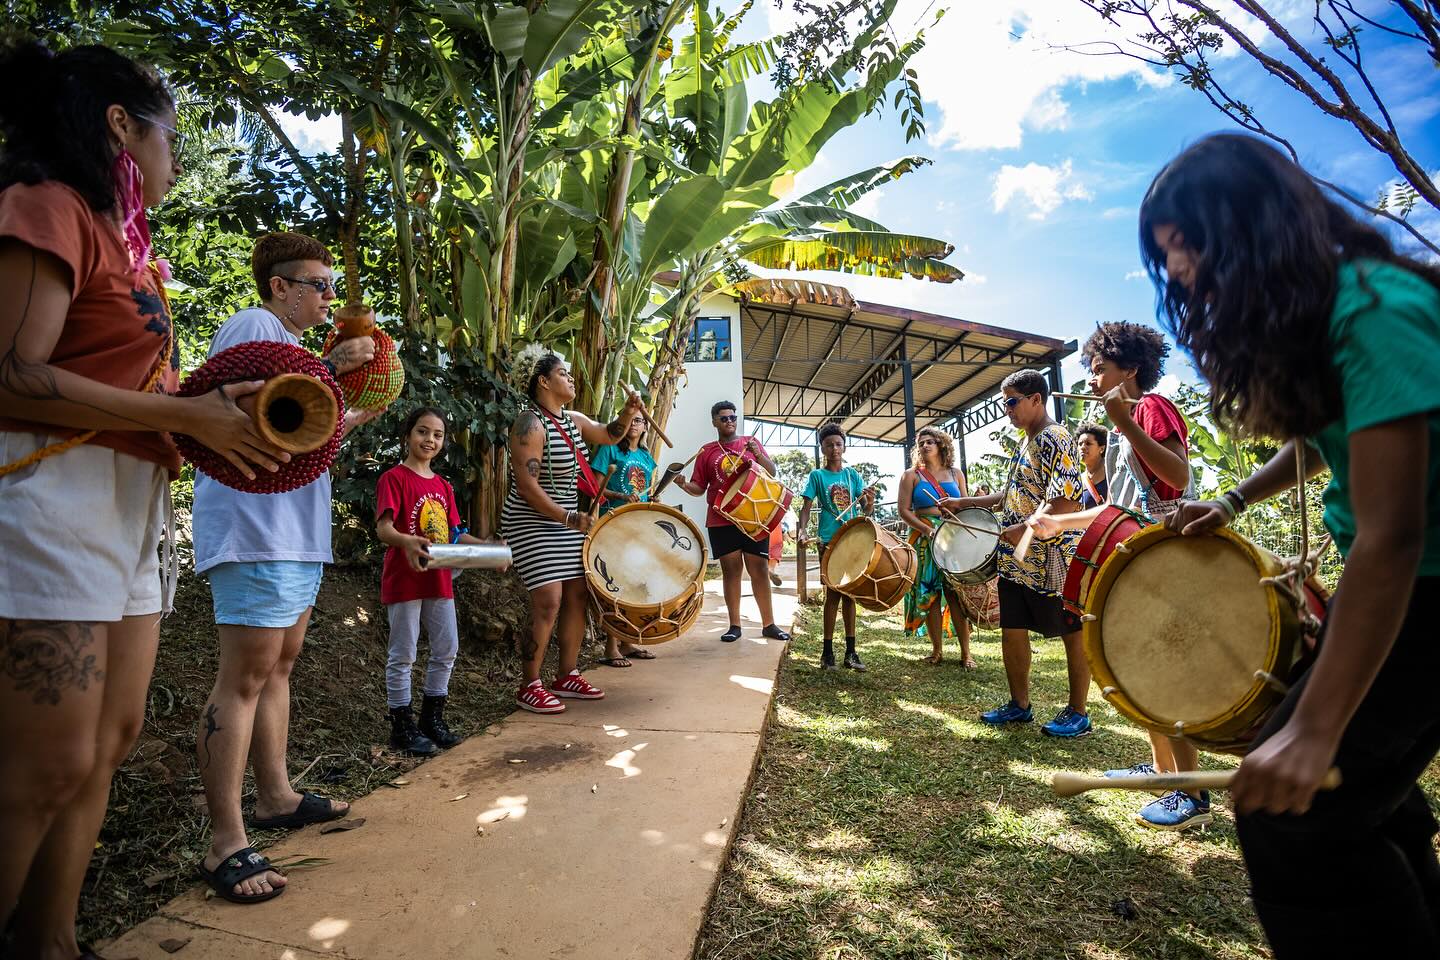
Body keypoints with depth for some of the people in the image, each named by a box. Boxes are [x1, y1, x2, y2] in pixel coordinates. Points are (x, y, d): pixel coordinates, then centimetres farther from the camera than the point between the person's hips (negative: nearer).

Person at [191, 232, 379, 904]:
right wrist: (330, 367, -17)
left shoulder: (291, 343, 26)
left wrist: (354, 416, 19)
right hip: (256, 527, -11)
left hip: (296, 532, 11)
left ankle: (275, 796, 24)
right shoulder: (253, 326, -5)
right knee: (246, 676, -11)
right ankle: (226, 843, -6)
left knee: (279, 666, 13)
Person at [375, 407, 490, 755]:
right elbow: (383, 528, -19)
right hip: (404, 579, -7)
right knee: (403, 655, 3)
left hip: (439, 579, 7)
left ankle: (432, 717, 28)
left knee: (447, 649, 13)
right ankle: (402, 727, 15)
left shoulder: (443, 485, 13)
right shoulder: (394, 478, -8)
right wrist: (407, 542, -39)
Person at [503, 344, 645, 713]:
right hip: (532, 523, -9)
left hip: (566, 523, 9)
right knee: (548, 602, -13)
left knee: (578, 595, 9)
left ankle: (567, 676, 21)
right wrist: (568, 518, -26)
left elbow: (608, 435, 24)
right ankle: (530, 688, 1)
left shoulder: (573, 420, 8)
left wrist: (627, 413, 3)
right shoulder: (530, 424, -18)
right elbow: (527, 486, -24)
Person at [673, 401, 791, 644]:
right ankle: (734, 625, 12)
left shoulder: (750, 443, 9)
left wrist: (758, 455, -12)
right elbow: (698, 488, 9)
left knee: (760, 569, 1)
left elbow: (772, 473, 5)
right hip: (721, 521, 0)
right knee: (731, 570, 4)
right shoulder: (707, 452, 9)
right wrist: (683, 485, -12)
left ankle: (769, 624, 9)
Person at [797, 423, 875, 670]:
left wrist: (870, 499, -16)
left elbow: (866, 509, 6)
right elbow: (806, 508, -3)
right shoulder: (817, 475, 2)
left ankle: (850, 650, 14)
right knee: (833, 594, -2)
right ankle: (828, 651, 7)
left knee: (849, 593, 7)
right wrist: (802, 530, -20)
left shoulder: (852, 474, 10)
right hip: (829, 541, -3)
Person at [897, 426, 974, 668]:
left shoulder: (955, 474, 14)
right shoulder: (911, 475, 6)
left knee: (957, 592, -4)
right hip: (924, 539, -1)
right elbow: (903, 510, -2)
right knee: (929, 593, -1)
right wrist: (927, 530, -14)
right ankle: (937, 650, 9)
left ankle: (965, 652, 0)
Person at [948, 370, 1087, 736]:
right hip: (1017, 559, 9)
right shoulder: (1025, 443, 15)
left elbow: (1068, 502, -23)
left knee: (1072, 633, 4)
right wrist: (965, 503, 17)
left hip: (1053, 557, -9)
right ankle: (1020, 704, 23)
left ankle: (1078, 713, 15)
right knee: (1012, 630, 11)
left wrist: (1024, 529, -25)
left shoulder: (1055, 439, -14)